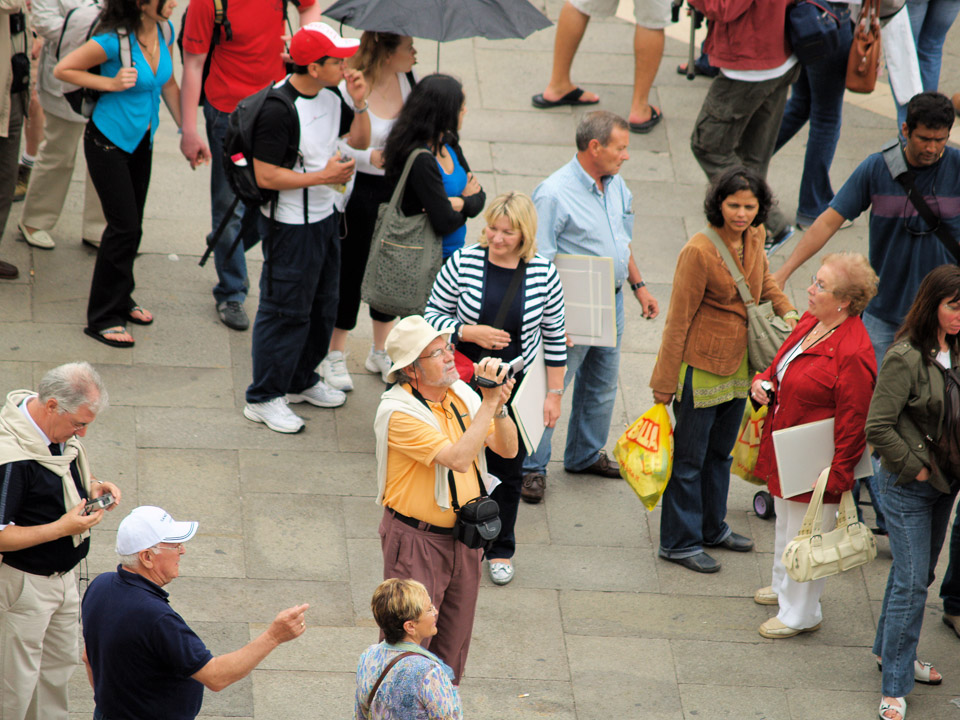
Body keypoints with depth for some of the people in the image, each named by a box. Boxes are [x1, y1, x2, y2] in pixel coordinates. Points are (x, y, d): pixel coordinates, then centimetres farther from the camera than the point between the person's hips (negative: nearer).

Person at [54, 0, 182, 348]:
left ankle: (120, 299, 35)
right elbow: (63, 70, -17)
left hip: (141, 141, 7)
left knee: (131, 224, 16)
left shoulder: (164, 32, -4)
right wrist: (111, 83, -21)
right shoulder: (115, 41, -25)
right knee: (124, 226, -6)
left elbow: (168, 84, 11)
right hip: (108, 142, -7)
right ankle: (103, 317, 5)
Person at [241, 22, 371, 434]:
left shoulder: (330, 95, 1)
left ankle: (302, 382, 36)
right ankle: (263, 399, 10)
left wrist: (359, 105, -5)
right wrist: (323, 177, -22)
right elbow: (265, 176, -25)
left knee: (323, 304, 19)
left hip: (324, 217, 9)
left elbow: (360, 141, 13)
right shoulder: (278, 110, -25)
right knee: (285, 311, -1)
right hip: (289, 226, -9)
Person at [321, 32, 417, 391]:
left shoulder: (407, 78, -1)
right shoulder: (350, 89, -21)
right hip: (358, 190, -6)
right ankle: (334, 357, 23)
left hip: (397, 187, 6)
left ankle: (380, 352, 34)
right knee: (351, 270, 5)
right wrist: (370, 157, -29)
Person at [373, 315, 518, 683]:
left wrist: (499, 406, -15)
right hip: (416, 541, -7)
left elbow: (508, 449, 3)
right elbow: (458, 458, -29)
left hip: (464, 538, 7)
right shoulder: (398, 412, -21)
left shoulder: (461, 393, 2)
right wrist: (489, 402, -26)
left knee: (454, 640, 17)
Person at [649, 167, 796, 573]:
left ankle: (712, 528, 38)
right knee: (689, 458, 5)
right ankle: (679, 542, 17)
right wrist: (665, 380, -14)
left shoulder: (754, 238, -1)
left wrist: (787, 312, 4)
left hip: (739, 365, 7)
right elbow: (678, 318, -17)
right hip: (702, 365, -7)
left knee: (721, 451, 22)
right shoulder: (699, 251, -23)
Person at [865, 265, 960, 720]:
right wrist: (914, 468, -15)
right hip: (906, 486, -7)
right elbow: (878, 428, -21)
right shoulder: (906, 357, -22)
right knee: (912, 582, -5)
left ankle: (890, 651, 39)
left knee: (920, 574, 20)